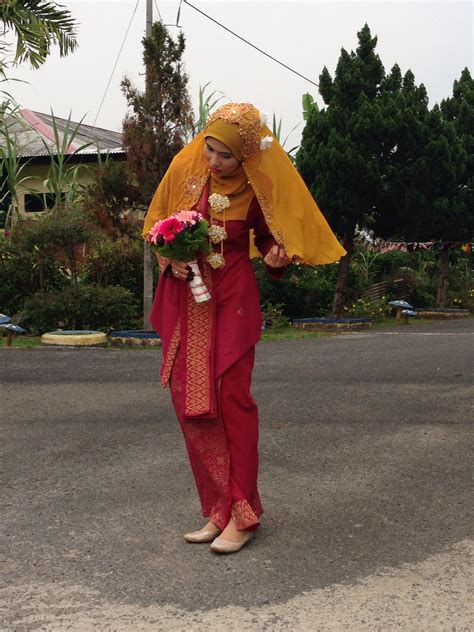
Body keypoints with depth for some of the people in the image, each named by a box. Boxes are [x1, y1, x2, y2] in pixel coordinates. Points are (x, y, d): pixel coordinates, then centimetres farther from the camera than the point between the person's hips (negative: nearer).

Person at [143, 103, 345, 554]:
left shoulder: (259, 188, -9)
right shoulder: (184, 167, -4)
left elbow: (267, 238, 6)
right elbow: (158, 224, 8)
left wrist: (276, 257, -16)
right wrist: (171, 260, -9)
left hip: (233, 297, -3)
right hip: (183, 297, 4)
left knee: (232, 398, -7)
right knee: (189, 402, 2)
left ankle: (243, 514, 4)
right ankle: (218, 511, 13)